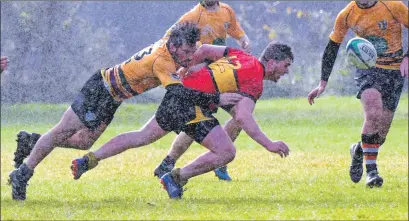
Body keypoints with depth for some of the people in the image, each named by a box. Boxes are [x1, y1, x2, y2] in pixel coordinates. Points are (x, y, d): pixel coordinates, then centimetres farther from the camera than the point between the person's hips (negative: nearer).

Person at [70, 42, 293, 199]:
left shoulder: (240, 55, 14)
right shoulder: (255, 82, -11)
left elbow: (205, 50, 17)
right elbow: (243, 117, -23)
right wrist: (269, 144, -22)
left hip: (175, 95, 9)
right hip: (192, 105, -9)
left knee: (142, 137, 23)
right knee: (226, 152, -9)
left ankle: (88, 160, 24)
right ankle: (175, 178, 0)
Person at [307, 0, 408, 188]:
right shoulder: (346, 15, -5)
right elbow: (332, 47, 7)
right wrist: (322, 84, 5)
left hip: (394, 72, 0)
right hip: (367, 68, 0)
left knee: (381, 130, 1)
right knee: (373, 113, -28)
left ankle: (359, 150, 35)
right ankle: (371, 170, -20)